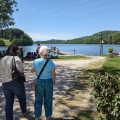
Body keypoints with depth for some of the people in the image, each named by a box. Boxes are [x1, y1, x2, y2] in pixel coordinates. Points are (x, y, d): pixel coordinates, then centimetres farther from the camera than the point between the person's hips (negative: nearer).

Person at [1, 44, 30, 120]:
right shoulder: (16, 58, -15)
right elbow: (21, 70, -25)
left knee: (8, 102, 12)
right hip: (16, 83, -5)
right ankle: (24, 111, 42)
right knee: (22, 98, 21)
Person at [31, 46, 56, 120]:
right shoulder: (50, 63, -15)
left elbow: (32, 71, 5)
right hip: (48, 82, -1)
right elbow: (54, 74, -6)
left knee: (38, 100, 17)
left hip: (39, 82, 1)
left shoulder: (35, 62, -11)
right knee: (48, 100, 16)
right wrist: (54, 80, 12)